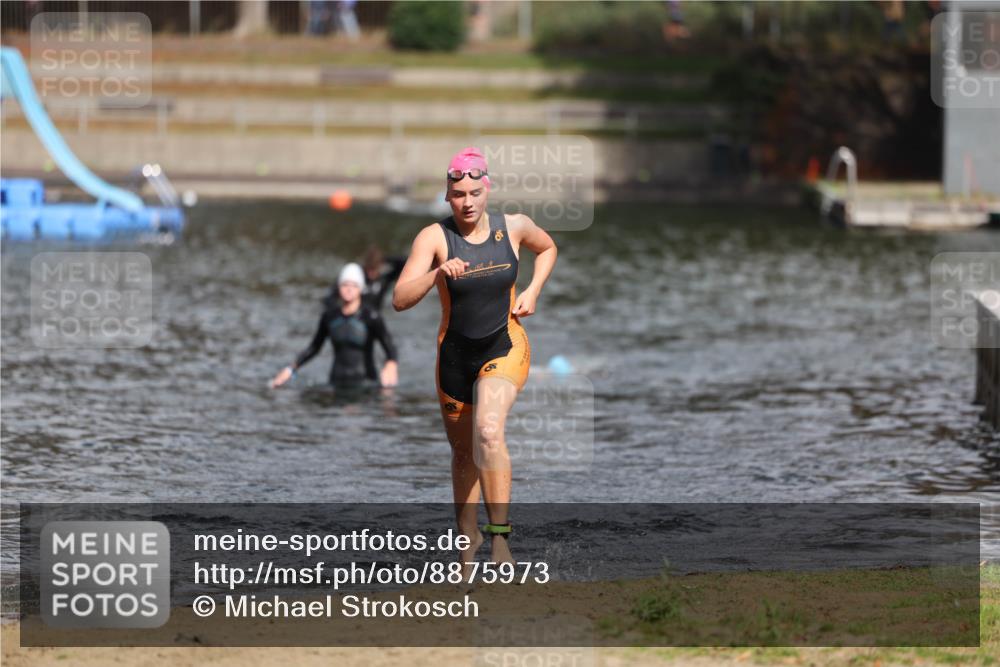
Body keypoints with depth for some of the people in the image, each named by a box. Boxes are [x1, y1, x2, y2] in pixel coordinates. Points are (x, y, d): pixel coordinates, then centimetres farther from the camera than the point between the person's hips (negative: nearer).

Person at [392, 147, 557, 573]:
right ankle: (468, 537, 39)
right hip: (456, 354, 1)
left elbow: (547, 249, 17)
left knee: (488, 431, -28)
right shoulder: (434, 237, -14)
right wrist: (437, 274, -40)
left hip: (505, 348, -1)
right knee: (463, 452, 16)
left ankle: (499, 536, -25)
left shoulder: (513, 227, -7)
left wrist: (532, 291, 1)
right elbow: (400, 299, -24)